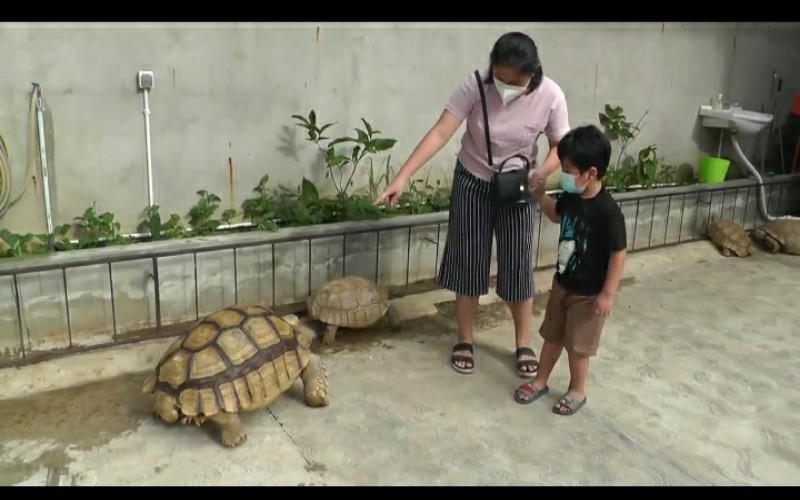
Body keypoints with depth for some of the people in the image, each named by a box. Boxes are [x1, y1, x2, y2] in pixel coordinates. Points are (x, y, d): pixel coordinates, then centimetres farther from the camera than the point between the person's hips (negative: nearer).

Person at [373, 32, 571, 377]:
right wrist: (402, 177, -35)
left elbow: (561, 146, -8)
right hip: (472, 182, 0)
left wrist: (542, 173, -30)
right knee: (468, 261, 5)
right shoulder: (475, 85, -23)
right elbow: (440, 133, -27)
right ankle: (464, 341, 21)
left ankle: (524, 344, 22)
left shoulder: (550, 96, -20)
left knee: (518, 264, 4)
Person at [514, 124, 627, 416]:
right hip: (562, 282, 7)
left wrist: (608, 294, -19)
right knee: (552, 335, 20)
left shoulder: (607, 210, -28)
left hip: (588, 293, -7)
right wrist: (540, 195, 1)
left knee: (577, 345, 10)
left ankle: (577, 391, 32)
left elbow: (619, 253, -22)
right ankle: (540, 381, 38)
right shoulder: (571, 197, -6)